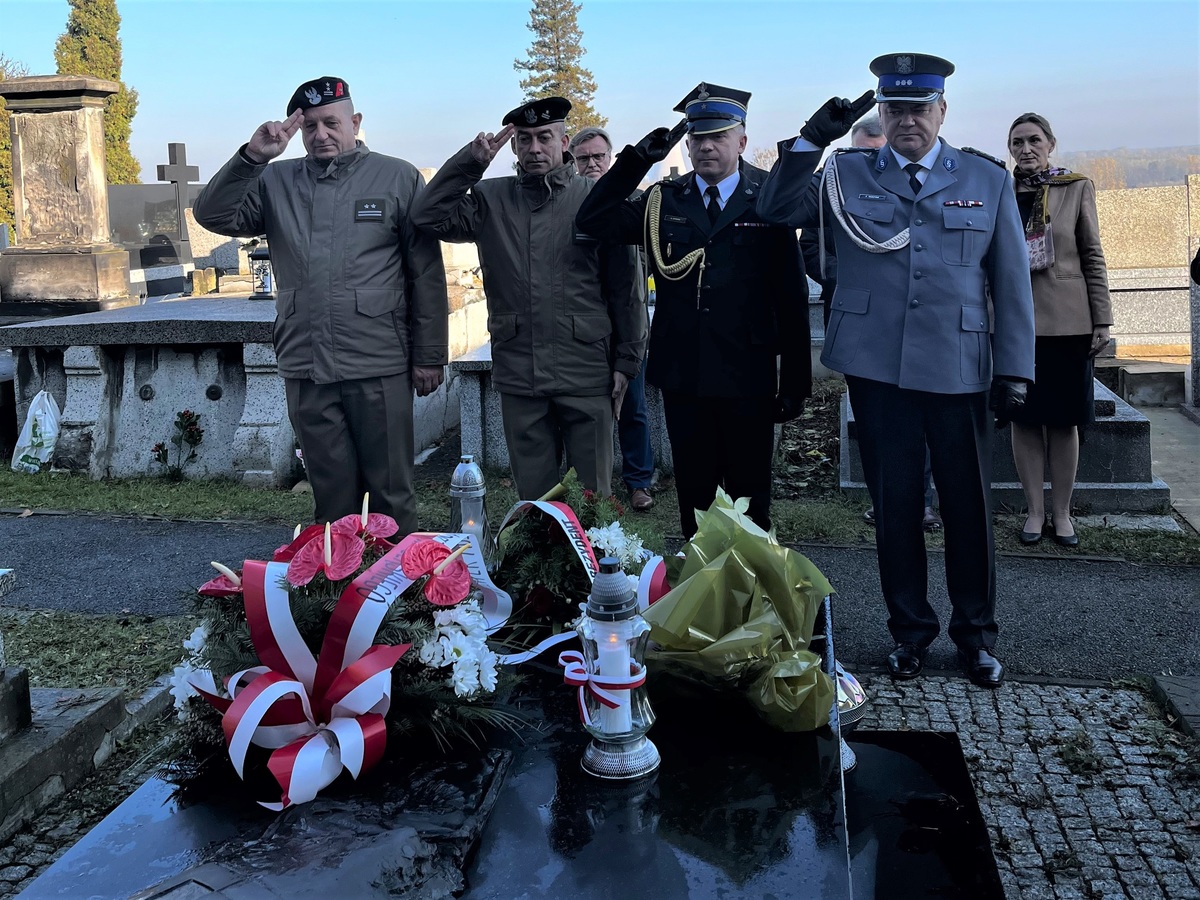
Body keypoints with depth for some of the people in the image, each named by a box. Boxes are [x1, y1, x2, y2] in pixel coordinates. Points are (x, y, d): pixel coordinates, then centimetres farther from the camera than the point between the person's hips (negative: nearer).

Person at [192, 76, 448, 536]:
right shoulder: (277, 182, 11)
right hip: (305, 368, 3)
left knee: (392, 493, 5)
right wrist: (252, 156, -11)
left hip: (379, 366, -3)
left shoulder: (398, 178, 2)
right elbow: (213, 216, 1)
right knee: (332, 494, 12)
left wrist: (429, 356, -3)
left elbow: (427, 274, 0)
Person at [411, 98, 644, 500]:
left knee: (592, 494, 6)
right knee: (533, 496, 13)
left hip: (586, 374, -2)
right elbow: (428, 217, -3)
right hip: (518, 376, 3)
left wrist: (626, 360, -1)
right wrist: (470, 162, -7)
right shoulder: (491, 199, 8)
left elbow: (625, 286, 1)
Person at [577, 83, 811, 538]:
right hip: (682, 378, 3)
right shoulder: (663, 201, 7)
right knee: (693, 495, 13)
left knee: (750, 500, 10)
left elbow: (792, 296, -2)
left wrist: (796, 380, -4)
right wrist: (636, 159, -9)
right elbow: (593, 221, -2)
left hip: (747, 380, -2)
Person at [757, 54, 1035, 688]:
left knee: (968, 504, 7)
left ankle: (975, 632, 25)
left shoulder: (988, 181, 9)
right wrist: (812, 138, -12)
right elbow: (777, 209, -4)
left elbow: (1011, 282, 7)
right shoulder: (847, 175, 8)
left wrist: (1014, 369, 1)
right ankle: (910, 628, 24)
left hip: (959, 368, 0)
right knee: (894, 503, 8)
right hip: (877, 368, 0)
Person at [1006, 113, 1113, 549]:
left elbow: (1093, 258, 3)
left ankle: (1061, 512, 15)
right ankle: (1034, 510, 14)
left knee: (1064, 419, 5)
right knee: (1024, 418, 4)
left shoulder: (1077, 188, 3)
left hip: (1067, 320, -1)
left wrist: (1102, 321, -2)